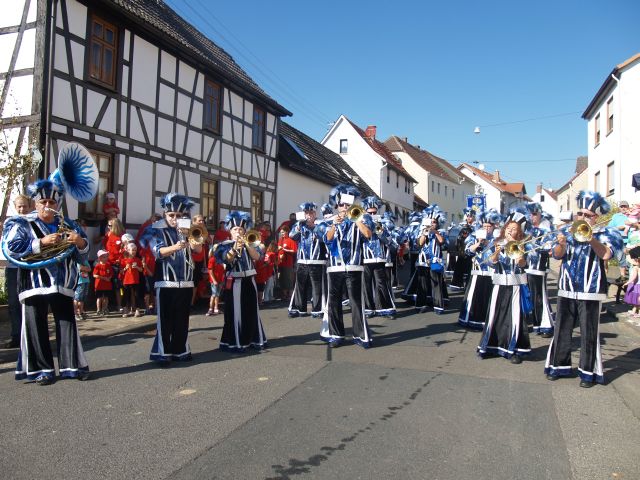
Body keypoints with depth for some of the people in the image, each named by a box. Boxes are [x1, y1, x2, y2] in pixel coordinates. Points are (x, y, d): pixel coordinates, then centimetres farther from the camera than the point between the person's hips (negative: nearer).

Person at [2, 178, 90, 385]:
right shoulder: (21, 224, 3)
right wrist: (42, 242, -20)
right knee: (36, 327, 1)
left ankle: (72, 365, 11)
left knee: (67, 324, 3)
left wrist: (80, 242, -12)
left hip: (62, 284, 3)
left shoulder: (67, 225, 12)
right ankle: (42, 369, 11)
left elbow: (83, 255, 11)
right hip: (34, 284, -2)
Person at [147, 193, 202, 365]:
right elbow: (158, 251, -16)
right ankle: (162, 353, 7)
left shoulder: (186, 229, 11)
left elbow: (198, 249, -3)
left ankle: (180, 350, 20)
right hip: (166, 282, -4)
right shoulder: (157, 230, 0)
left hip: (185, 282, 4)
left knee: (182, 319, 10)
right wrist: (175, 247, -34)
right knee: (165, 319, -2)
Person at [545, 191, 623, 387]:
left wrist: (590, 237, -28)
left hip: (590, 292, -2)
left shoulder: (603, 235, 3)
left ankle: (588, 371, 14)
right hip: (566, 290, 3)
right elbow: (557, 255, -5)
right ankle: (559, 365, 20)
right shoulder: (569, 233, 10)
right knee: (561, 330, 8)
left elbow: (606, 254, -16)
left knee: (589, 333, 2)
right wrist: (561, 243, -26)